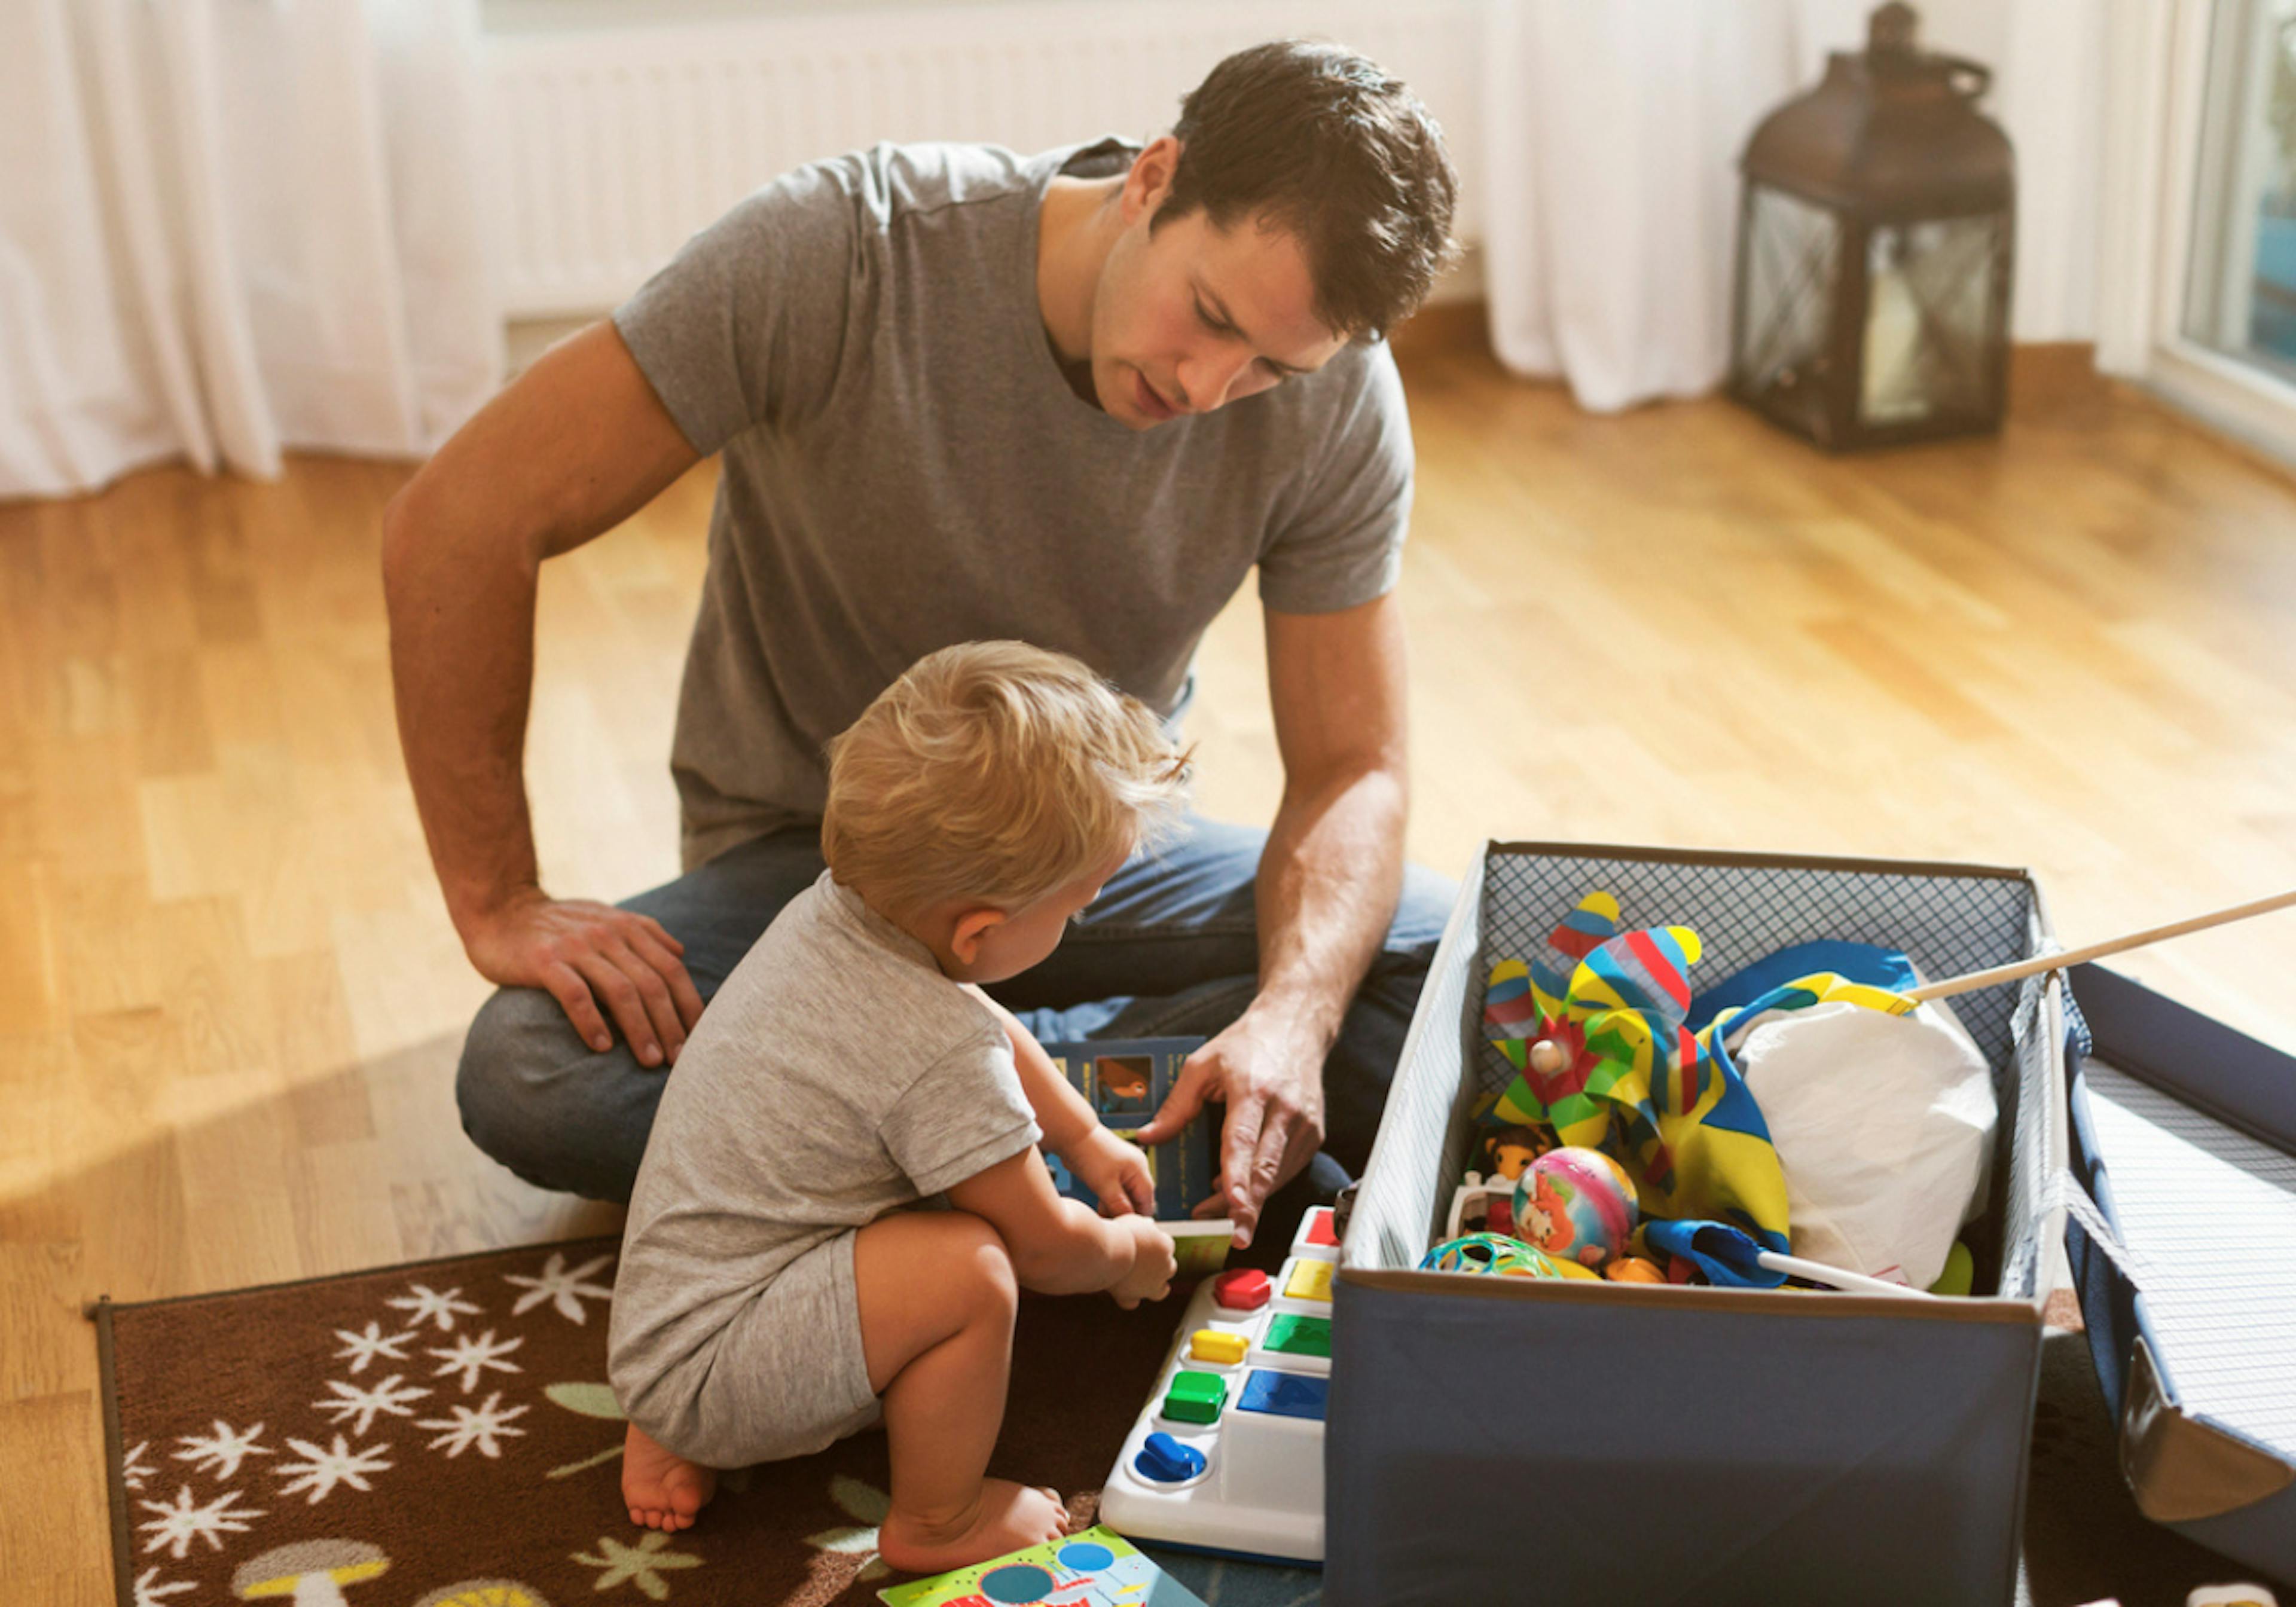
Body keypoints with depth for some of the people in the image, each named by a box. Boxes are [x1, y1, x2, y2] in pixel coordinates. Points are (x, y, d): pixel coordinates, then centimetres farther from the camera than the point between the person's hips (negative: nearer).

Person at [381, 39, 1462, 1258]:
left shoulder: (1336, 397, -16)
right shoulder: (847, 253, -26)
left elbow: (1349, 772, -11)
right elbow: (458, 521, -22)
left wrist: (1293, 1013, -32)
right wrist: (498, 903, -21)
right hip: (804, 866, -1)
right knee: (533, 1079, -32)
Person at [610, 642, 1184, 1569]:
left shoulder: (832, 907, -2)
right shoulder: (944, 1057, -28)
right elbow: (1047, 1248, -12)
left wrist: (1084, 1134, 30)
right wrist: (1128, 1253, 9)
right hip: (708, 1375, -10)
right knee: (969, 1265, -25)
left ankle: (670, 1432, 24)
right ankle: (937, 1521, 1)